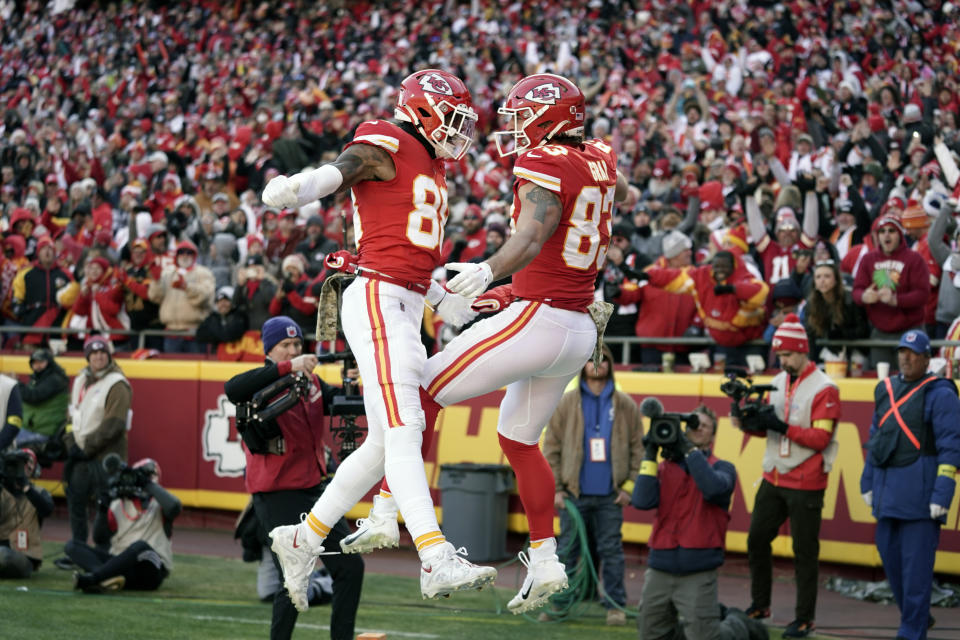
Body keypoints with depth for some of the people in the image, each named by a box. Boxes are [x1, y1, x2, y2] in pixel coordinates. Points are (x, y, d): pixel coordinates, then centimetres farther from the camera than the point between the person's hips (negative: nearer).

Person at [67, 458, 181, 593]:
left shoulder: (158, 505, 7)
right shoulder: (117, 505, 17)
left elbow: (174, 507, -19)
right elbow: (100, 540, 9)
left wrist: (148, 484, -13)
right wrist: (103, 509, -5)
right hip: (119, 565, 5)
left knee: (140, 546, -38)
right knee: (72, 545, -12)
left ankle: (92, 578, -45)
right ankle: (107, 578, -40)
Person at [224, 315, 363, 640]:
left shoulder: (310, 381, 9)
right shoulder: (264, 385, -14)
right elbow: (233, 389, -35)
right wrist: (286, 368, -41)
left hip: (314, 490, 8)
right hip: (277, 496, -8)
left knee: (350, 567, 7)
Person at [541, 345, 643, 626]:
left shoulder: (625, 405, 6)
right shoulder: (566, 403, 4)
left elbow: (638, 448, 8)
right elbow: (551, 447, 4)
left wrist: (629, 486, 0)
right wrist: (555, 489, -2)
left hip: (610, 496, 0)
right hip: (575, 494, 0)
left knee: (611, 550, 2)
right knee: (567, 550, 5)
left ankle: (615, 606, 9)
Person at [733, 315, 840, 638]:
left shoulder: (824, 389, -12)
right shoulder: (778, 382, 10)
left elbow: (821, 438, -18)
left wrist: (783, 427, -25)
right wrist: (746, 421, -6)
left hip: (805, 485, -7)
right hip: (773, 479, 7)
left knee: (804, 552, -1)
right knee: (756, 540, 9)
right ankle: (760, 606, 23)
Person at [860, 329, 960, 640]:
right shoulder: (886, 390, 15)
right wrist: (867, 483, 17)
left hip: (921, 489, -7)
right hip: (887, 489, 7)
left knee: (916, 562, -6)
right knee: (889, 553, 11)